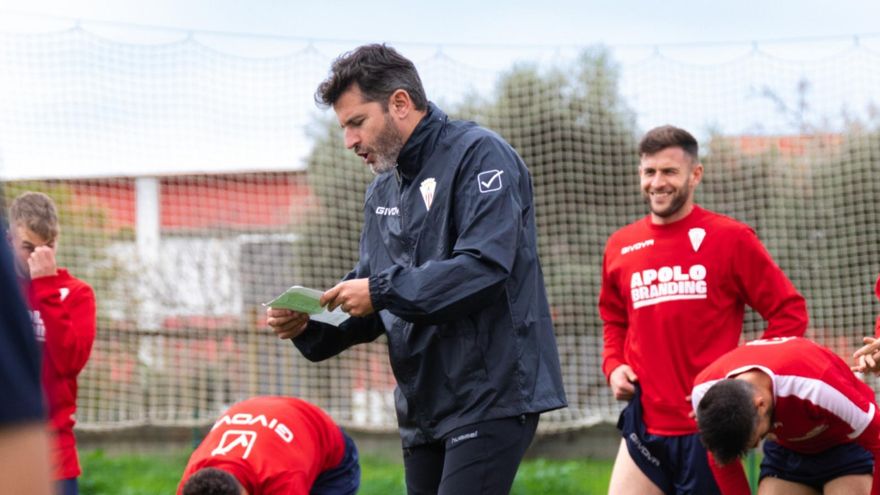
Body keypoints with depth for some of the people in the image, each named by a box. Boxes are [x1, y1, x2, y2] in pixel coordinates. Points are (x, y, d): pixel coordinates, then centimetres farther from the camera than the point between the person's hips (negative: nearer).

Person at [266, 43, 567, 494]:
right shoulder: (382, 190, 16)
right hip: (423, 407, 9)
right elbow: (373, 308, 17)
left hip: (490, 400, -8)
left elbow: (485, 266, -23)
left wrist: (382, 290, -20)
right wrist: (308, 325, -2)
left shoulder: (478, 155, -9)